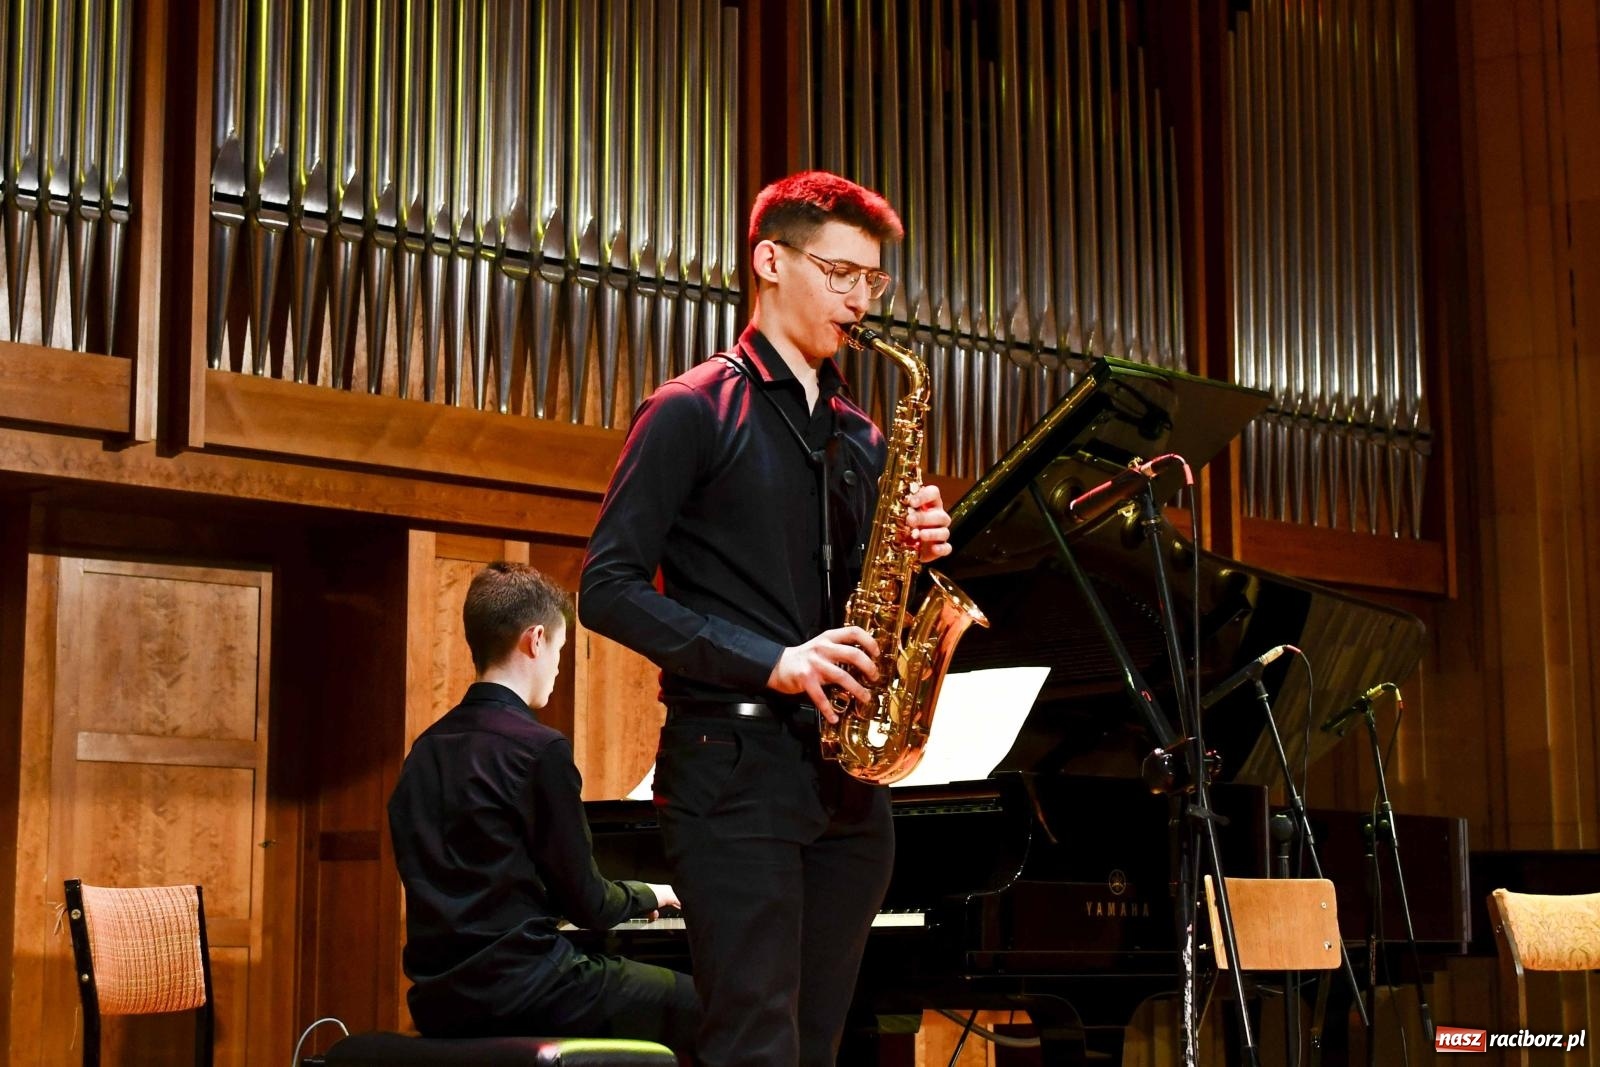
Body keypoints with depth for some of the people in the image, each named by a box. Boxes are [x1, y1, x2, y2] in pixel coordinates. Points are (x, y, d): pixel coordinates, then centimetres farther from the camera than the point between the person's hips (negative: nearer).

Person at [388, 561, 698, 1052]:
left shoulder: (427, 749, 9)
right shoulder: (539, 748, -13)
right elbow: (585, 904, -8)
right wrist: (650, 895, 11)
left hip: (440, 997, 8)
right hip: (518, 992, -8)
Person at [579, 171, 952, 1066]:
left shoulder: (863, 438, 18)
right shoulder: (694, 412, 0)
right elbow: (609, 588, -8)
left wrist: (918, 551, -1)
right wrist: (771, 662, -16)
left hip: (847, 779, 6)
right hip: (735, 764, -6)